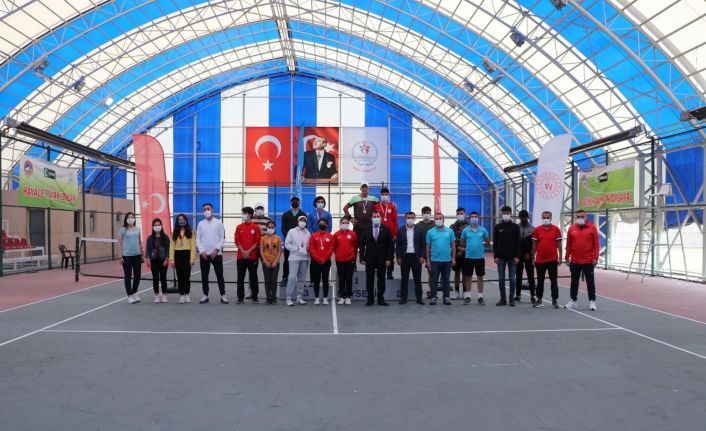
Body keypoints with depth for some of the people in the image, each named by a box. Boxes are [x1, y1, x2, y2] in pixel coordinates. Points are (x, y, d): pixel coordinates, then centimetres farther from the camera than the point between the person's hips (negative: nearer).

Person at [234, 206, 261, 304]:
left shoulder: (256, 227, 0)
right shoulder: (239, 227, 7)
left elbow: (257, 242, -3)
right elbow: (237, 241, 3)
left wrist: (249, 251, -12)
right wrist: (243, 252, -10)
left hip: (252, 256, -2)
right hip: (241, 256, 2)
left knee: (253, 277, 3)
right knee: (240, 277, 4)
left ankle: (255, 297, 11)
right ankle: (240, 297, 11)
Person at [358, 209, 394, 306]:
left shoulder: (386, 230, 2)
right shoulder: (366, 230, 4)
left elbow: (390, 246, 0)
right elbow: (362, 245, 2)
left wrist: (389, 258, -7)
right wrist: (362, 258, -5)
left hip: (382, 259, 0)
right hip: (369, 259, 0)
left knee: (381, 279, 5)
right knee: (369, 280, 5)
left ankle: (380, 299, 13)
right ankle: (370, 299, 13)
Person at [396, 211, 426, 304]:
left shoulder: (420, 229, 3)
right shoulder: (401, 230, 5)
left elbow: (423, 244, 2)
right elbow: (398, 245, 4)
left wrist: (422, 256, -6)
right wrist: (398, 257, -3)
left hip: (416, 257, -1)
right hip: (404, 257, 1)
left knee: (417, 279, 5)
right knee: (404, 278, 5)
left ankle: (419, 298, 11)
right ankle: (403, 298, 11)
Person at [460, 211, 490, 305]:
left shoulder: (483, 230, 0)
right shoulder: (465, 230, 1)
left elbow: (488, 242, 7)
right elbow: (462, 243, 8)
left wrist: (480, 246, 1)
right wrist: (469, 247, 0)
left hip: (480, 257, 0)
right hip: (468, 257, 0)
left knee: (480, 277, 6)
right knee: (468, 277, 7)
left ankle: (480, 297, 13)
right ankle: (467, 297, 16)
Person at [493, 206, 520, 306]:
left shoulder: (515, 227, 2)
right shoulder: (498, 227, 5)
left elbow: (518, 243, 0)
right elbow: (495, 243, 4)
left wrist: (517, 256, -7)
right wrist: (495, 256, -3)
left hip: (512, 257, -1)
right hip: (501, 257, 1)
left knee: (512, 278, 2)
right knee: (501, 278, 3)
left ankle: (512, 299, 10)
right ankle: (503, 298, 12)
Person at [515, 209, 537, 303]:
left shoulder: (532, 229, 2)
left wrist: (529, 253, -10)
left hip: (529, 256, -1)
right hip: (518, 255, 1)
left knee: (530, 276, 3)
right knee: (518, 276, 5)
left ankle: (532, 295, 8)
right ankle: (518, 295, 11)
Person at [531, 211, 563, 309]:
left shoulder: (556, 229, -1)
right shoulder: (537, 230, 3)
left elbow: (559, 244, 2)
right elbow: (534, 245, 6)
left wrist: (560, 257, -1)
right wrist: (533, 258, 4)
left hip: (552, 259, -1)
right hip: (540, 260, 1)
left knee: (553, 281, 5)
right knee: (540, 281, 9)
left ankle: (555, 300, 14)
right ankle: (539, 300, 17)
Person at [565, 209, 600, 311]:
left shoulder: (592, 227, -3)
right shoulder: (572, 228, 3)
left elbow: (596, 244, -4)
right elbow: (568, 244, 7)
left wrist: (595, 257, -9)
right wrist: (567, 257, 6)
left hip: (588, 261, -2)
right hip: (574, 261, 2)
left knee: (590, 281, 6)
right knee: (574, 281, 11)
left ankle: (592, 301, 15)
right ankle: (573, 300, 22)